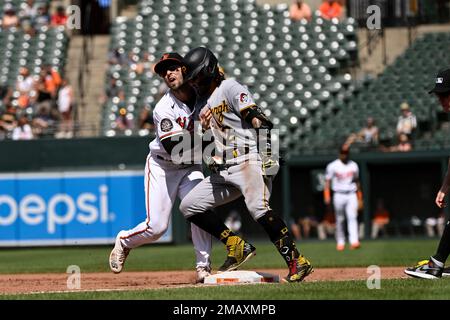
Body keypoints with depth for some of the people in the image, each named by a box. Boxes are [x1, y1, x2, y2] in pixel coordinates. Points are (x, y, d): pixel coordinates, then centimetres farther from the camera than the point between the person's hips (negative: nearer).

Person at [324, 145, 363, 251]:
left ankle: (354, 241, -23)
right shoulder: (332, 166, 0)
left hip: (352, 195, 1)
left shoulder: (354, 165, 11)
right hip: (339, 195, -1)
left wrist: (359, 198, 18)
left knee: (353, 217, -13)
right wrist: (327, 196, -12)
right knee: (339, 220, 4)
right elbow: (327, 181, -2)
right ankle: (340, 243, 14)